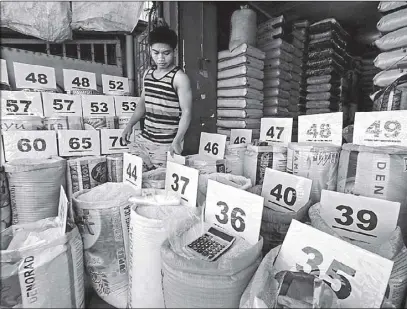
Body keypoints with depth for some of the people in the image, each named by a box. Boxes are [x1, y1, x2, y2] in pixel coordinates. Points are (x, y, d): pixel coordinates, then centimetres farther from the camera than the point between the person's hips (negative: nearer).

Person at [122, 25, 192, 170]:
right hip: (143, 139, 6)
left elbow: (186, 112, -15)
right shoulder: (148, 73, 10)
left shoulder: (179, 77, -11)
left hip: (166, 144, -6)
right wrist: (130, 125, 12)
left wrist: (177, 141, -26)